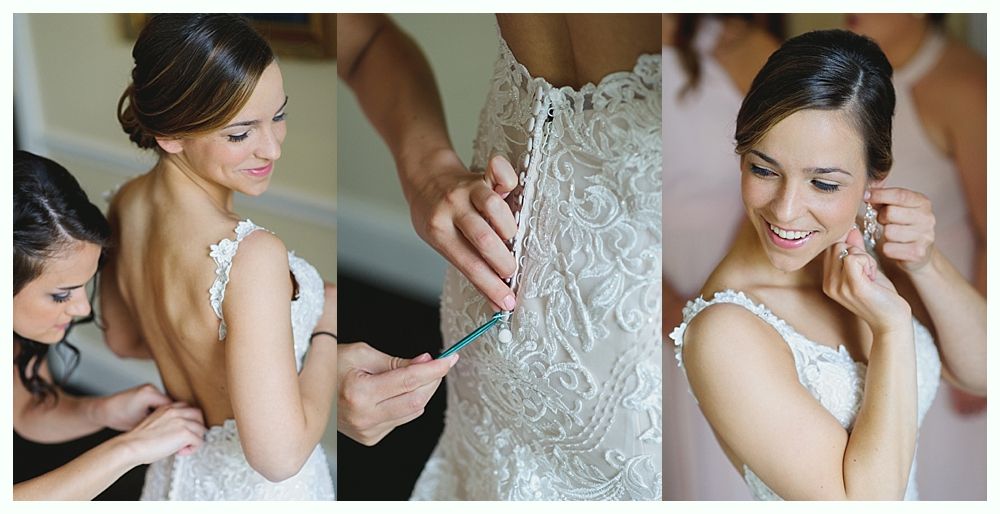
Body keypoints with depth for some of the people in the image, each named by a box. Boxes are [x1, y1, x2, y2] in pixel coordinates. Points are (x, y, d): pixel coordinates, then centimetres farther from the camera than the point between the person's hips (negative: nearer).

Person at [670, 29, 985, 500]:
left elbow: (979, 372, -6)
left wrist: (926, 267, -21)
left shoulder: (865, 242, -14)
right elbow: (865, 502, -28)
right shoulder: (722, 334, -31)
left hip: (912, 494, 5)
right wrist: (892, 327, -30)